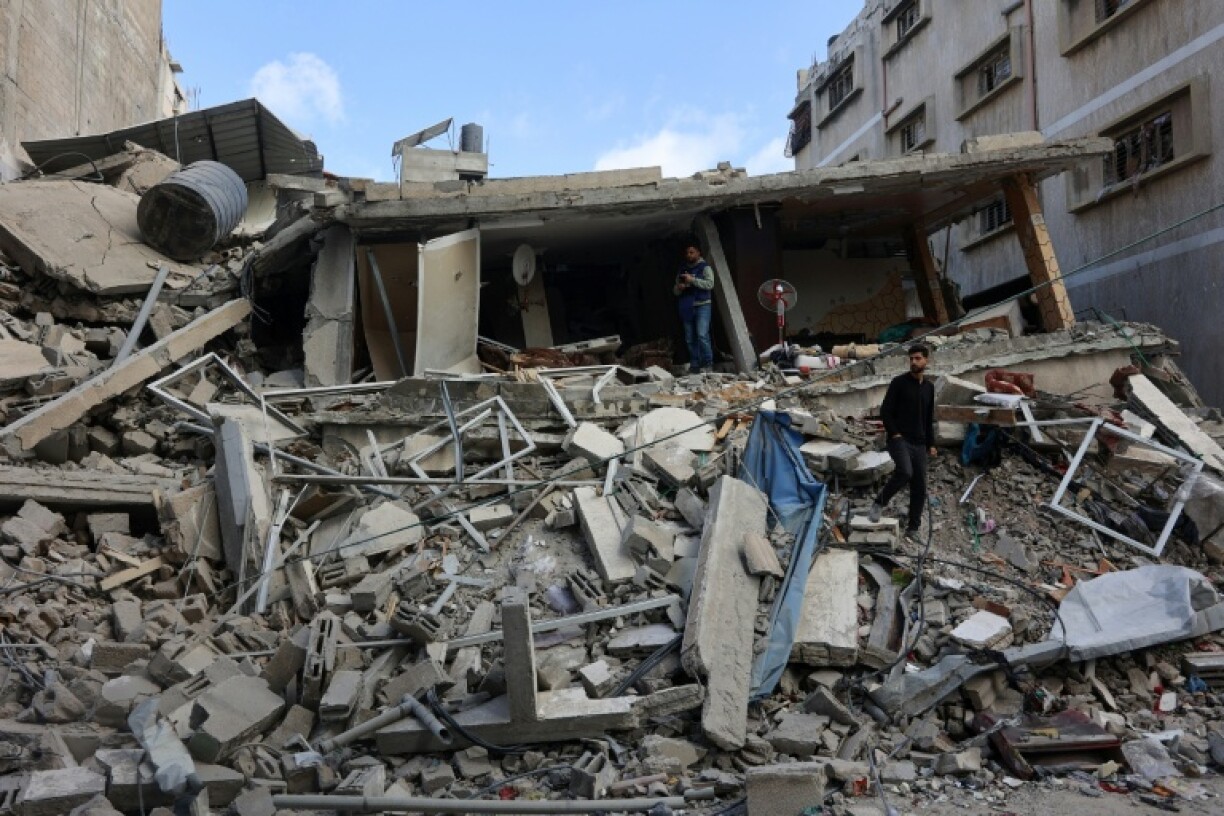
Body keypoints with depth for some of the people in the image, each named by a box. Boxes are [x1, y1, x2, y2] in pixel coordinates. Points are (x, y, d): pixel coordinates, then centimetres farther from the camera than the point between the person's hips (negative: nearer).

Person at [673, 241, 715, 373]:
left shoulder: (705, 267, 4)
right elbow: (675, 291, 21)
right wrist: (679, 288, -3)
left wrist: (692, 280, -17)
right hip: (687, 307, 5)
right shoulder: (682, 271, 18)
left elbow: (710, 284, -12)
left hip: (702, 305, -5)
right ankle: (694, 365, 11)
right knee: (690, 339, 5)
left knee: (702, 335, -18)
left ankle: (708, 363, -13)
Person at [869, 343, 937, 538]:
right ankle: (879, 503, -9)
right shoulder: (899, 382, -4)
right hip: (899, 439, -6)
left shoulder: (929, 387, 13)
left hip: (919, 443, 6)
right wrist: (894, 434, -15)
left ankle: (913, 528, 13)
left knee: (920, 487, 3)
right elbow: (885, 411, -6)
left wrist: (931, 443, 15)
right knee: (905, 472, -30)